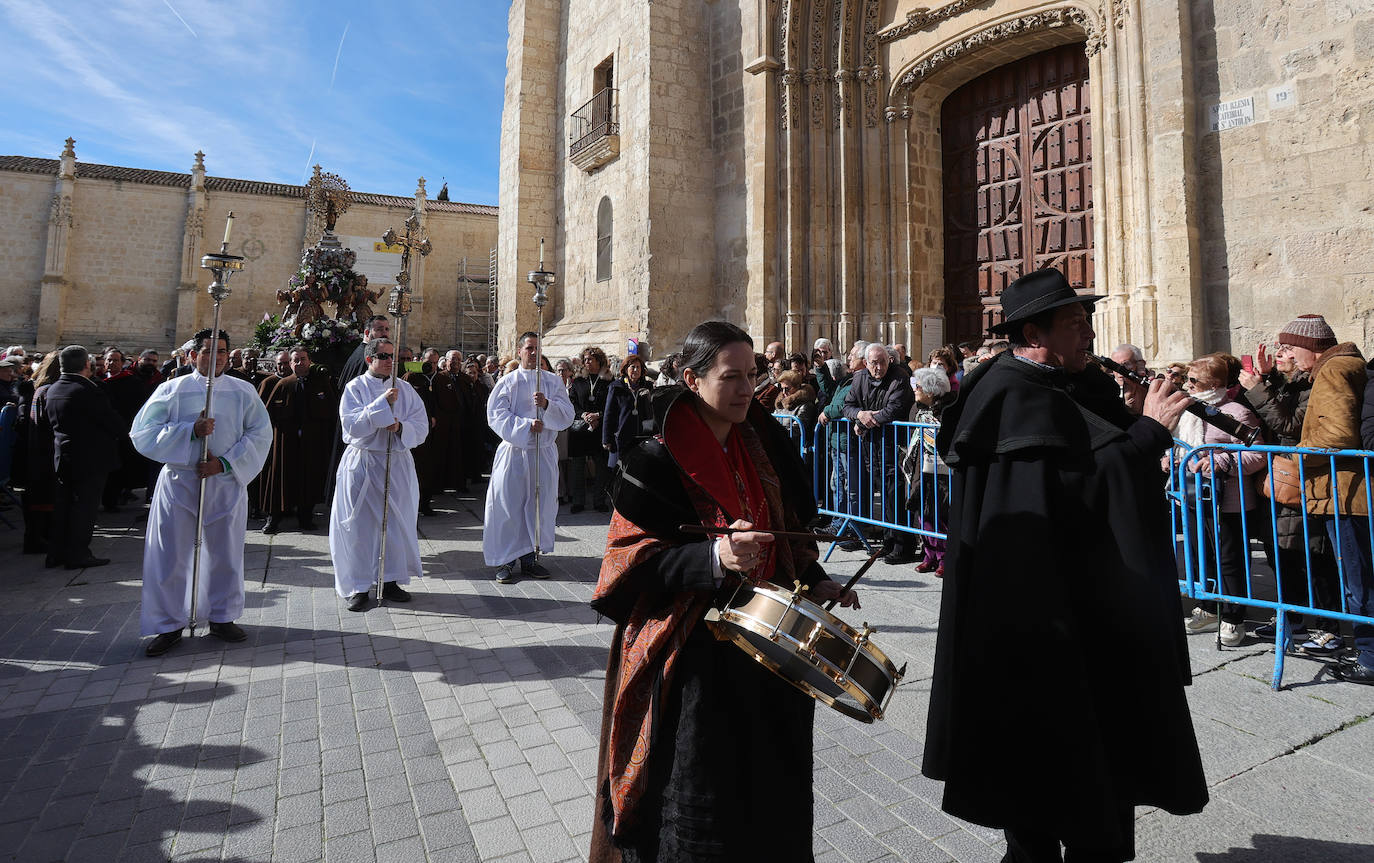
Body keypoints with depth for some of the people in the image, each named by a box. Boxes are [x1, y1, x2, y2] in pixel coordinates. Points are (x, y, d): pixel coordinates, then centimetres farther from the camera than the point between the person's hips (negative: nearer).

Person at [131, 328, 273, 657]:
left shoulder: (243, 391, 3)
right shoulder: (172, 389, 2)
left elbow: (259, 434, -2)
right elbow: (143, 433, -4)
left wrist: (225, 463, -13)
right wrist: (191, 430, -18)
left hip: (227, 483, 1)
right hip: (179, 481, -1)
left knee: (225, 553, 10)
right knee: (170, 555, 3)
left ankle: (222, 617, 25)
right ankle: (168, 624, 17)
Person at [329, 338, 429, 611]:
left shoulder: (406, 389, 8)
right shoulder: (355, 388, -1)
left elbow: (422, 427, 3)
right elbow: (351, 425, -15)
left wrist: (401, 427, -17)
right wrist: (382, 404, -21)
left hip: (398, 463, 3)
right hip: (362, 463, -3)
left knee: (397, 523, 8)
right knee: (359, 525, 0)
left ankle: (390, 581, 21)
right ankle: (358, 586, 12)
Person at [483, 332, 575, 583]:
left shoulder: (553, 381, 9)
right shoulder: (507, 381, 3)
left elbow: (568, 414, 1)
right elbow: (496, 415, -6)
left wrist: (547, 405, -17)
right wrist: (526, 426, -17)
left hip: (544, 453, 2)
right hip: (513, 452, -2)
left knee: (539, 505, 5)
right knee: (508, 505, -2)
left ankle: (530, 558, 16)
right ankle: (505, 560, 7)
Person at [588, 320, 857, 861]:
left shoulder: (763, 446, 5)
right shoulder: (659, 459, -12)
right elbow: (635, 560, -14)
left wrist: (815, 582, 1)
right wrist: (713, 557, -28)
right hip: (694, 657, -5)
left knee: (770, 786, 14)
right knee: (699, 797, 6)